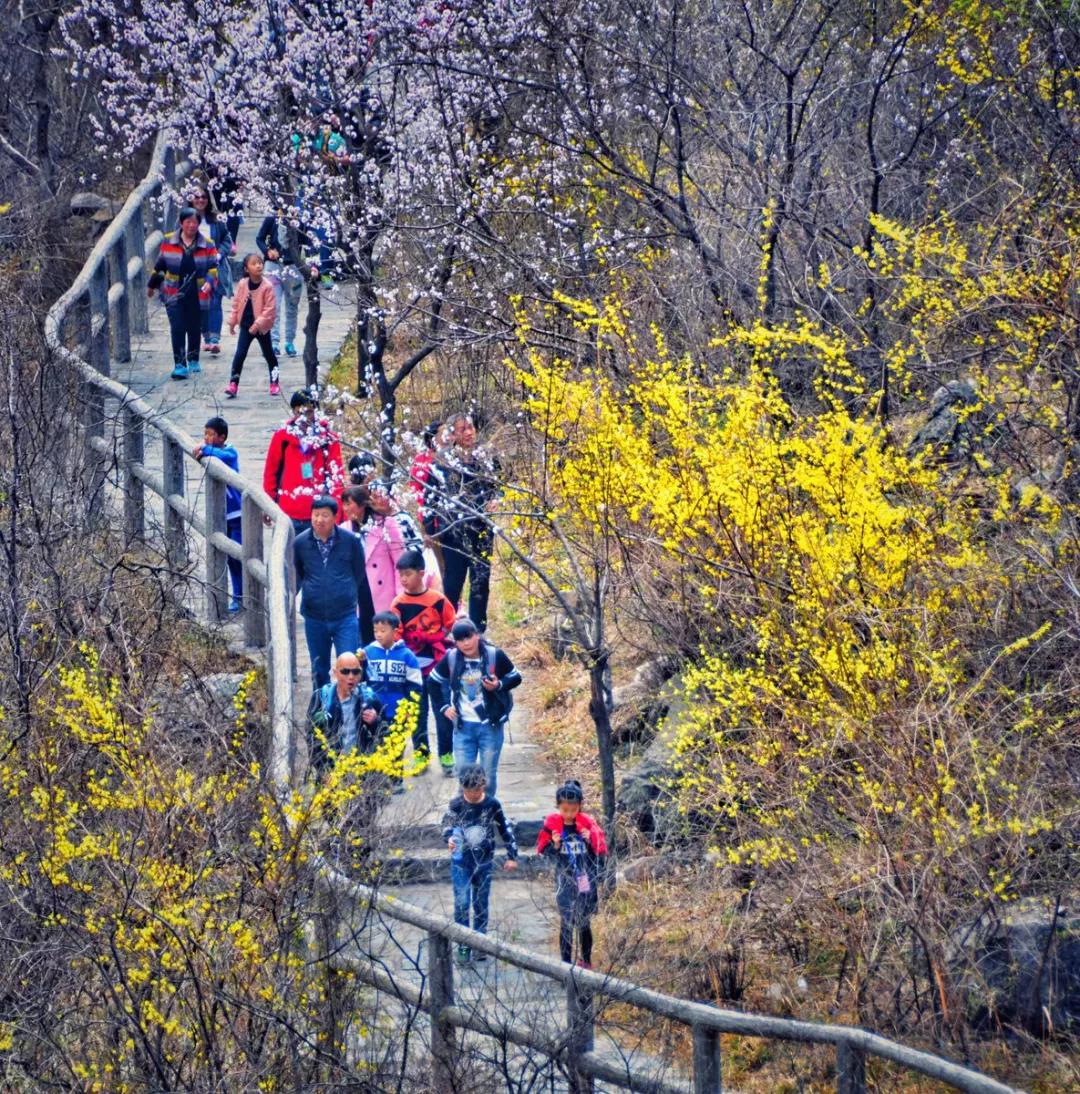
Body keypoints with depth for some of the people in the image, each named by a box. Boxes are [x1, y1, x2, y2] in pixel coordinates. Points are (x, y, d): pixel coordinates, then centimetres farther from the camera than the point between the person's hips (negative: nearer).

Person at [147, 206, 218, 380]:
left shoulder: (207, 245, 1)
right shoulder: (168, 242, 2)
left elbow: (213, 269, -1)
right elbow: (159, 266, 12)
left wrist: (209, 283, -21)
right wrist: (152, 285, 21)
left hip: (197, 295, 1)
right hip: (174, 294, -1)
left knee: (194, 328, 12)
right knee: (177, 329, -11)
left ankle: (193, 359, 31)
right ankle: (180, 365, -11)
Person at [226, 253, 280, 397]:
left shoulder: (267, 286, -15)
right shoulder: (242, 284, -4)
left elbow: (269, 308, -16)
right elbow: (236, 303, 6)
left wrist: (258, 324, -21)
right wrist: (232, 322, 8)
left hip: (261, 327, -2)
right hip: (246, 326, 2)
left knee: (269, 354, 11)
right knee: (240, 354, -4)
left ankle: (274, 383, 25)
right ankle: (233, 384, -3)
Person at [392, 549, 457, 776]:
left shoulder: (438, 599, -4)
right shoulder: (398, 604, -5)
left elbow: (451, 625, 6)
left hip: (438, 666, 0)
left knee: (443, 711, 3)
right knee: (417, 712, 8)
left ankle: (446, 754, 12)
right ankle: (420, 751, 20)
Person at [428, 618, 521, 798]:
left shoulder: (494, 656, -11)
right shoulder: (451, 659, -4)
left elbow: (516, 678, 1)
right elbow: (433, 681, 12)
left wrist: (499, 685, -18)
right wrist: (443, 707, 6)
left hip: (490, 725, -2)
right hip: (463, 726, 2)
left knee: (488, 776, 6)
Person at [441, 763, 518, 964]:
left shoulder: (492, 804, -7)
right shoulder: (456, 805, -9)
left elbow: (506, 829, 3)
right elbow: (447, 826, 1)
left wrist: (512, 856, 6)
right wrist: (450, 838, -23)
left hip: (484, 862, 1)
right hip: (461, 862, -1)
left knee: (481, 904, 10)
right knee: (462, 903, -8)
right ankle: (463, 946, 1)